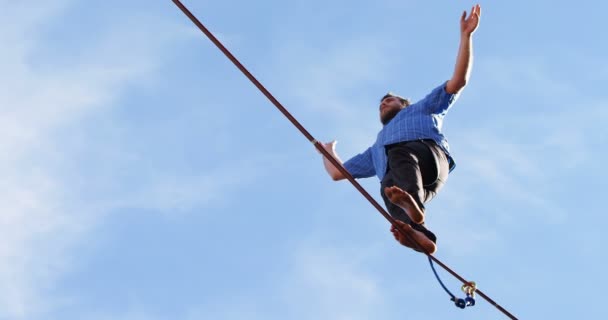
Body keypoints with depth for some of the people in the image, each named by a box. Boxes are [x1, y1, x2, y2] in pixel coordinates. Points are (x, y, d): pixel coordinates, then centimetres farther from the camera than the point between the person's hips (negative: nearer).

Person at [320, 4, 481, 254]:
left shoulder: (421, 109, 41)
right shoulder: (376, 150, 48)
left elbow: (458, 81, 29)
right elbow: (337, 172, 46)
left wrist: (465, 35, 24)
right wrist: (327, 149, 66)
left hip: (428, 153, -2)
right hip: (398, 180, 2)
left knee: (400, 153, -39)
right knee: (388, 189, -38)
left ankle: (412, 202, -71)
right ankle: (417, 234, -70)